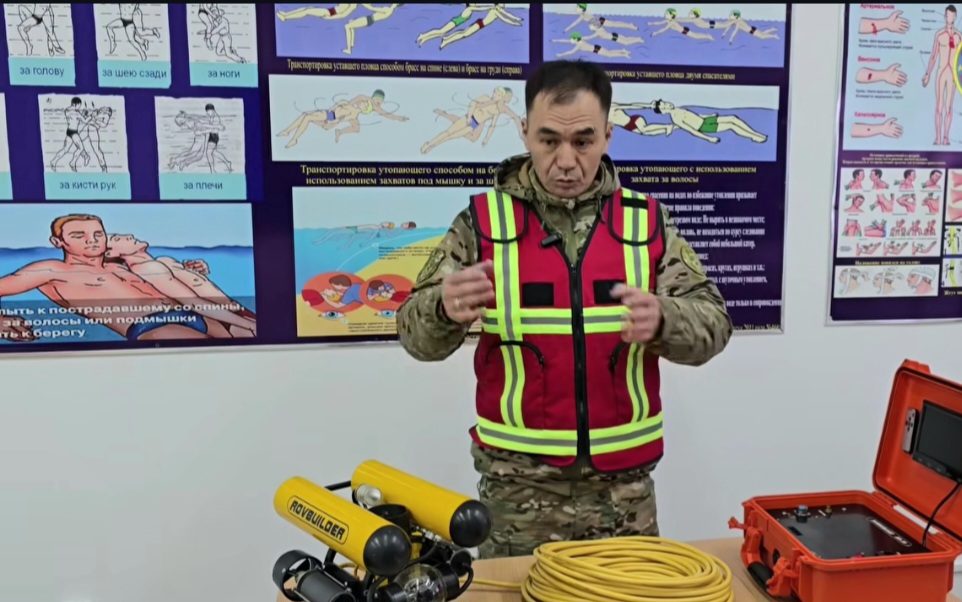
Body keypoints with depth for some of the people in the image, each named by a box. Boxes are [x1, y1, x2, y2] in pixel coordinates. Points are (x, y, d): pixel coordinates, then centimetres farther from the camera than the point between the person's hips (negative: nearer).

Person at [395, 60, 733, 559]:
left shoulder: (646, 220, 0)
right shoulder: (484, 220, -4)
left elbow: (711, 322, -3)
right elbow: (416, 333, -5)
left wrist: (661, 320, -26)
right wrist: (446, 310, -29)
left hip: (625, 482, 2)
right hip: (518, 482, -1)